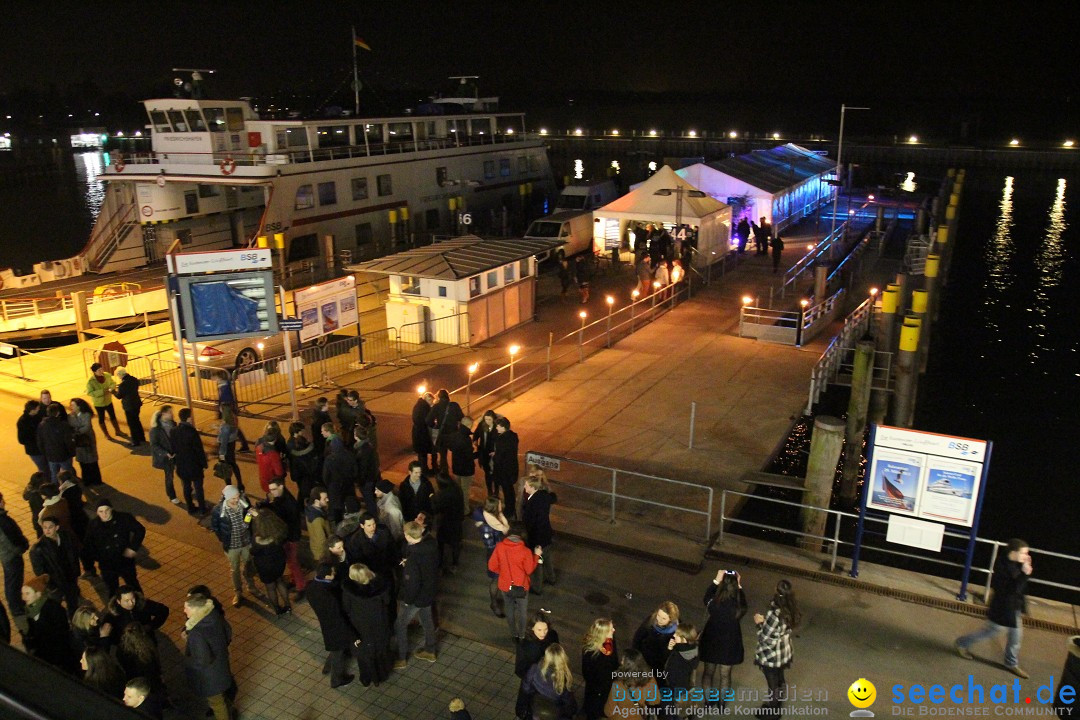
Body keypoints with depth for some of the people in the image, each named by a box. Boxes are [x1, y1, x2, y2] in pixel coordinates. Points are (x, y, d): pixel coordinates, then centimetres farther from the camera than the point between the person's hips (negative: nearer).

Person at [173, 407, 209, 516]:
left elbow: (173, 449, 5)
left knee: (186, 487, 18)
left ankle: (190, 508, 30)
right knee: (198, 488, 10)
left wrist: (176, 462, 18)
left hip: (181, 465, 5)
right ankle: (202, 509, 21)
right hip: (194, 465, -5)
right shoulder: (192, 432, -26)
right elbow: (199, 450, -18)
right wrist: (204, 463, -5)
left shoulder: (175, 431, -7)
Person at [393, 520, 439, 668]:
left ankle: (401, 659, 27)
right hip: (429, 592, 7)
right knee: (427, 621, 26)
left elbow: (413, 583, -30)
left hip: (417, 597, -7)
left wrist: (407, 599, -12)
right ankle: (430, 651, 44)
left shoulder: (413, 558, -34)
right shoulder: (430, 546, -10)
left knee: (400, 626, 13)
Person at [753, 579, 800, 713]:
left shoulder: (774, 614, -36)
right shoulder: (790, 609, -11)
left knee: (773, 684, 16)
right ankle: (777, 705, 51)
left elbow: (765, 638, -26)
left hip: (771, 656, -7)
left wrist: (760, 623, -11)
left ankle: (773, 712, 38)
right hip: (783, 652, 7)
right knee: (779, 680, 29)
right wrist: (765, 621, 1)